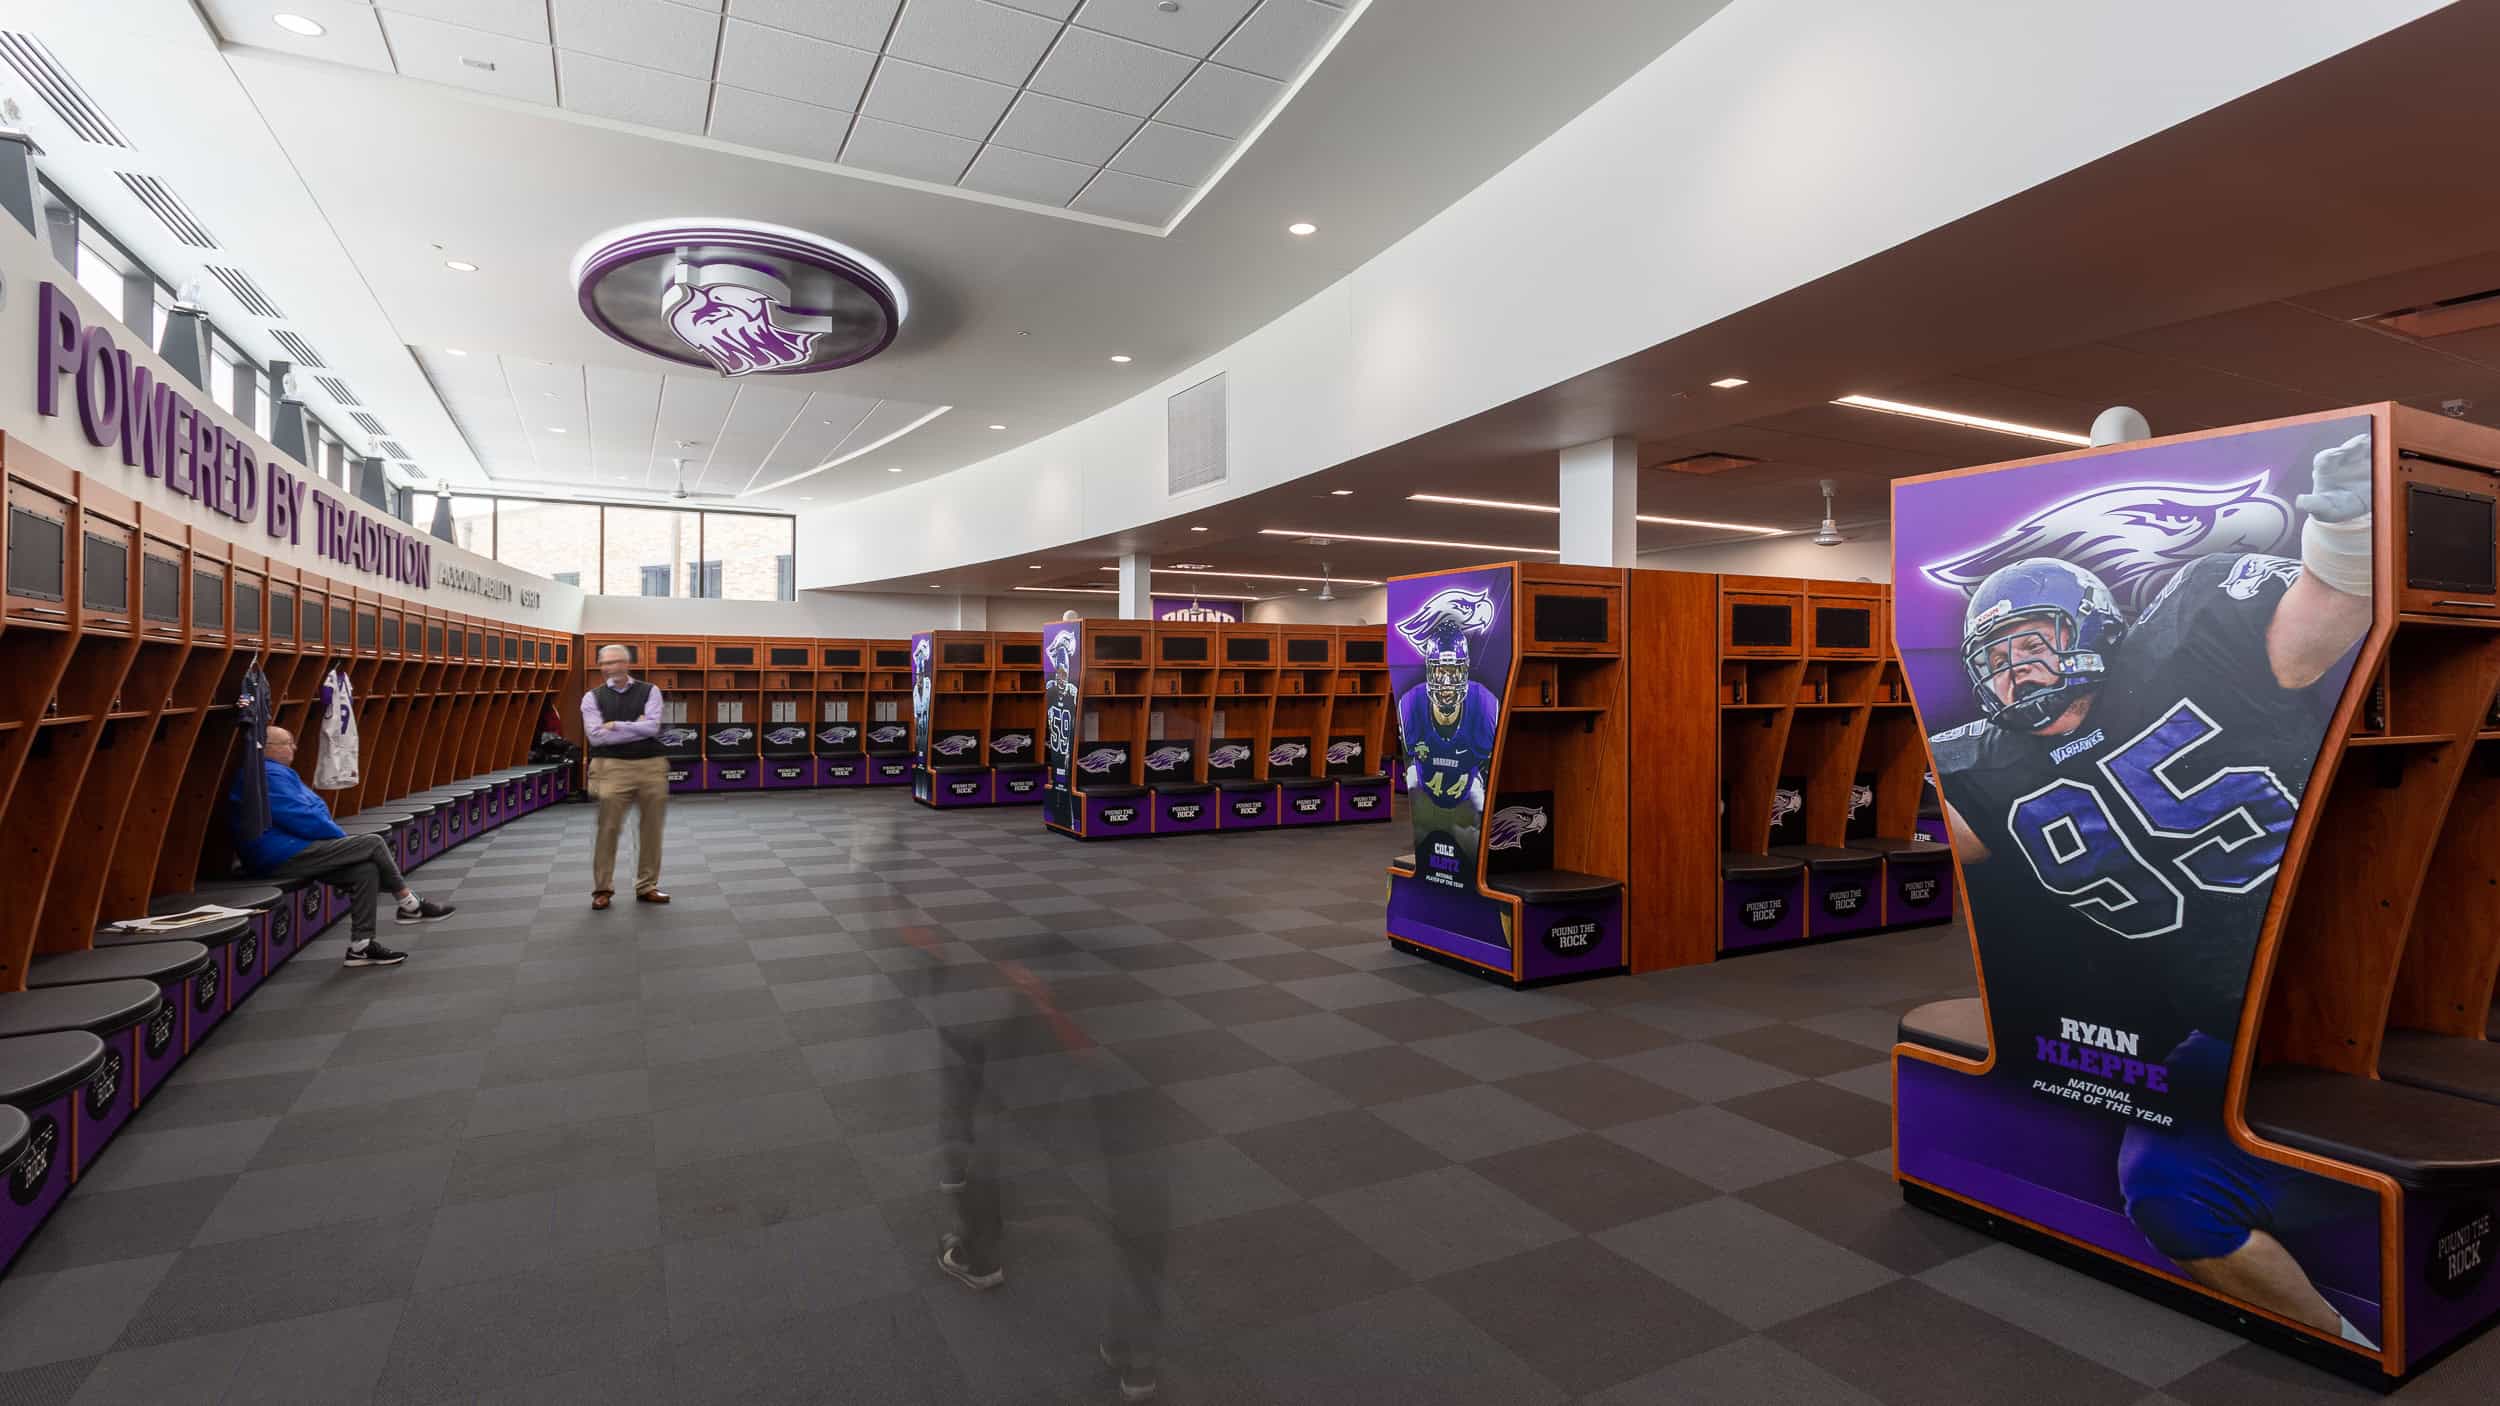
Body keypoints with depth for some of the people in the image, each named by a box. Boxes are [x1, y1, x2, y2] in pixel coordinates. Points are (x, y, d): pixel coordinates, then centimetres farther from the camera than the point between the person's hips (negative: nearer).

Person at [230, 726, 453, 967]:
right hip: (285, 856, -10)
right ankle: (410, 906, 0)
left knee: (366, 870, -5)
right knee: (373, 844, -12)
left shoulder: (277, 772, 21)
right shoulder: (269, 776, -14)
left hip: (290, 854, 10)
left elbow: (313, 809, 22)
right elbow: (302, 818, -18)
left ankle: (360, 945, -5)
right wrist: (343, 837, -5)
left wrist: (340, 837, 8)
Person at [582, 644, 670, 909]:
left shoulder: (649, 691, 5)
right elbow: (596, 736, -8)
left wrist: (616, 726, -9)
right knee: (607, 830, -1)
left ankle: (647, 887, 19)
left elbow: (652, 727, -8)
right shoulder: (593, 697, 5)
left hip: (652, 766, 1)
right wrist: (637, 728, -7)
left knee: (651, 830, 7)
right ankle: (602, 889, 12)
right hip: (613, 768, -1)